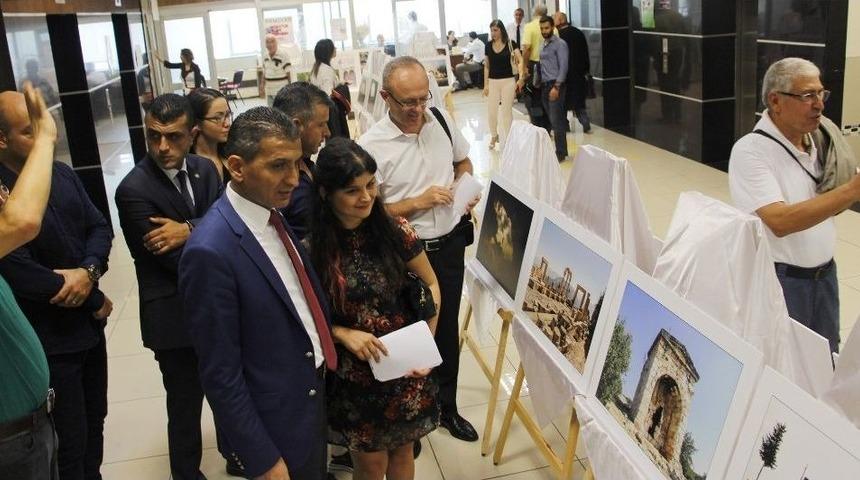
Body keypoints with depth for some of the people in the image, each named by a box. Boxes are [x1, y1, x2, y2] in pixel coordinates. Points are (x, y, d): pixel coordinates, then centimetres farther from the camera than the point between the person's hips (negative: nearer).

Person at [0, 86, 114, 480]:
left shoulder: (62, 174, 2)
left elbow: (99, 227, 5)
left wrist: (89, 271, -16)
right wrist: (95, 302, -12)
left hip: (88, 326, 7)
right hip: (46, 342, -7)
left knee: (94, 425, 22)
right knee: (68, 444, 8)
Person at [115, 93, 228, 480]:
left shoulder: (205, 169, -1)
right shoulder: (133, 190, -20)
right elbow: (178, 261, -22)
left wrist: (189, 230, -26)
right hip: (175, 316, -6)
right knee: (185, 407, 10)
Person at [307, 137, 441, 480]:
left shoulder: (395, 231, -11)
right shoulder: (312, 248, -14)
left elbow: (430, 285, 3)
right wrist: (343, 333, -18)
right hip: (353, 375, -1)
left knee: (401, 452, 20)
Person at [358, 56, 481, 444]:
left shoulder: (441, 119, -2)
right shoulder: (371, 146, -17)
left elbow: (462, 161, 16)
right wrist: (417, 202, -22)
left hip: (451, 242, 5)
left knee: (448, 329, 19)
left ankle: (446, 407, 39)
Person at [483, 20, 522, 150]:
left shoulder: (510, 44, -6)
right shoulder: (488, 46, 3)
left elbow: (520, 61, -12)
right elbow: (487, 66, 8)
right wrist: (485, 84, 3)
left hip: (508, 81, -3)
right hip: (493, 82, 3)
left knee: (507, 111, 4)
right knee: (491, 111, 4)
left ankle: (508, 138, 17)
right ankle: (494, 136, 28)